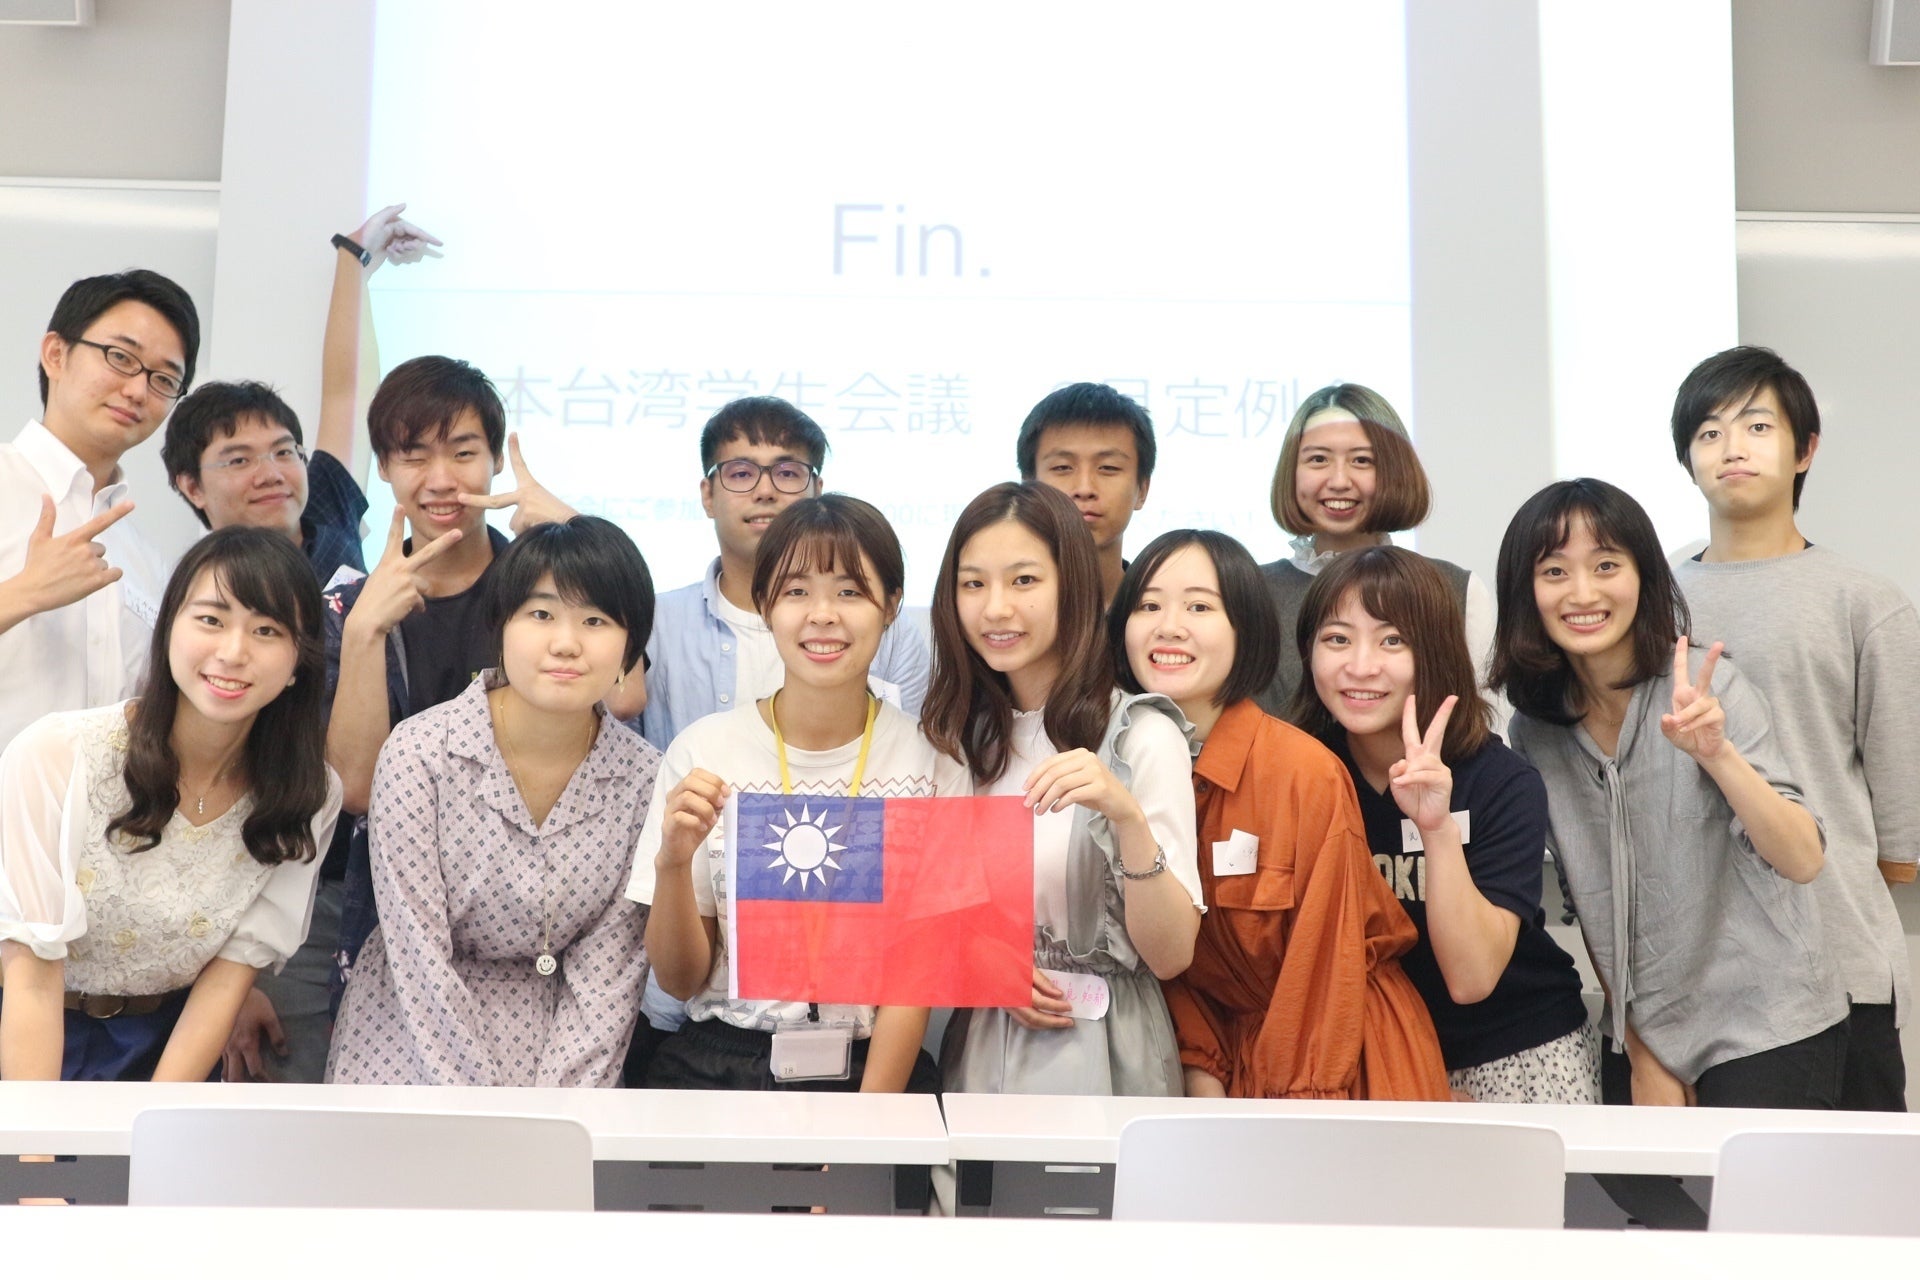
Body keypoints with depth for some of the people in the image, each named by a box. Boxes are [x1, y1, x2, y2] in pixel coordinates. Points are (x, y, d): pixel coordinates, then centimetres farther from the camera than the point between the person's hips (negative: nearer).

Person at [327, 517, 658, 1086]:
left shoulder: (643, 777, -6)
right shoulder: (418, 753, -13)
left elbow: (607, 975, -3)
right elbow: (421, 960, -12)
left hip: (559, 1051, 2)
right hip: (414, 1048, -1)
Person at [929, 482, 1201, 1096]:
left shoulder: (1141, 734, -14)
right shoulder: (960, 733, 2)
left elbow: (1170, 956, -17)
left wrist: (1129, 817, -32)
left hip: (1100, 1055, -4)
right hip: (978, 1050, 5)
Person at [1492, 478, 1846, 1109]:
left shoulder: (1709, 688, -15)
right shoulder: (1533, 729, -3)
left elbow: (1802, 861, -24)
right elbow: (1587, 899, 6)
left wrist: (1716, 753, -39)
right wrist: (1641, 1055, 5)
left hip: (1766, 1029, -4)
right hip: (1641, 1036, 4)